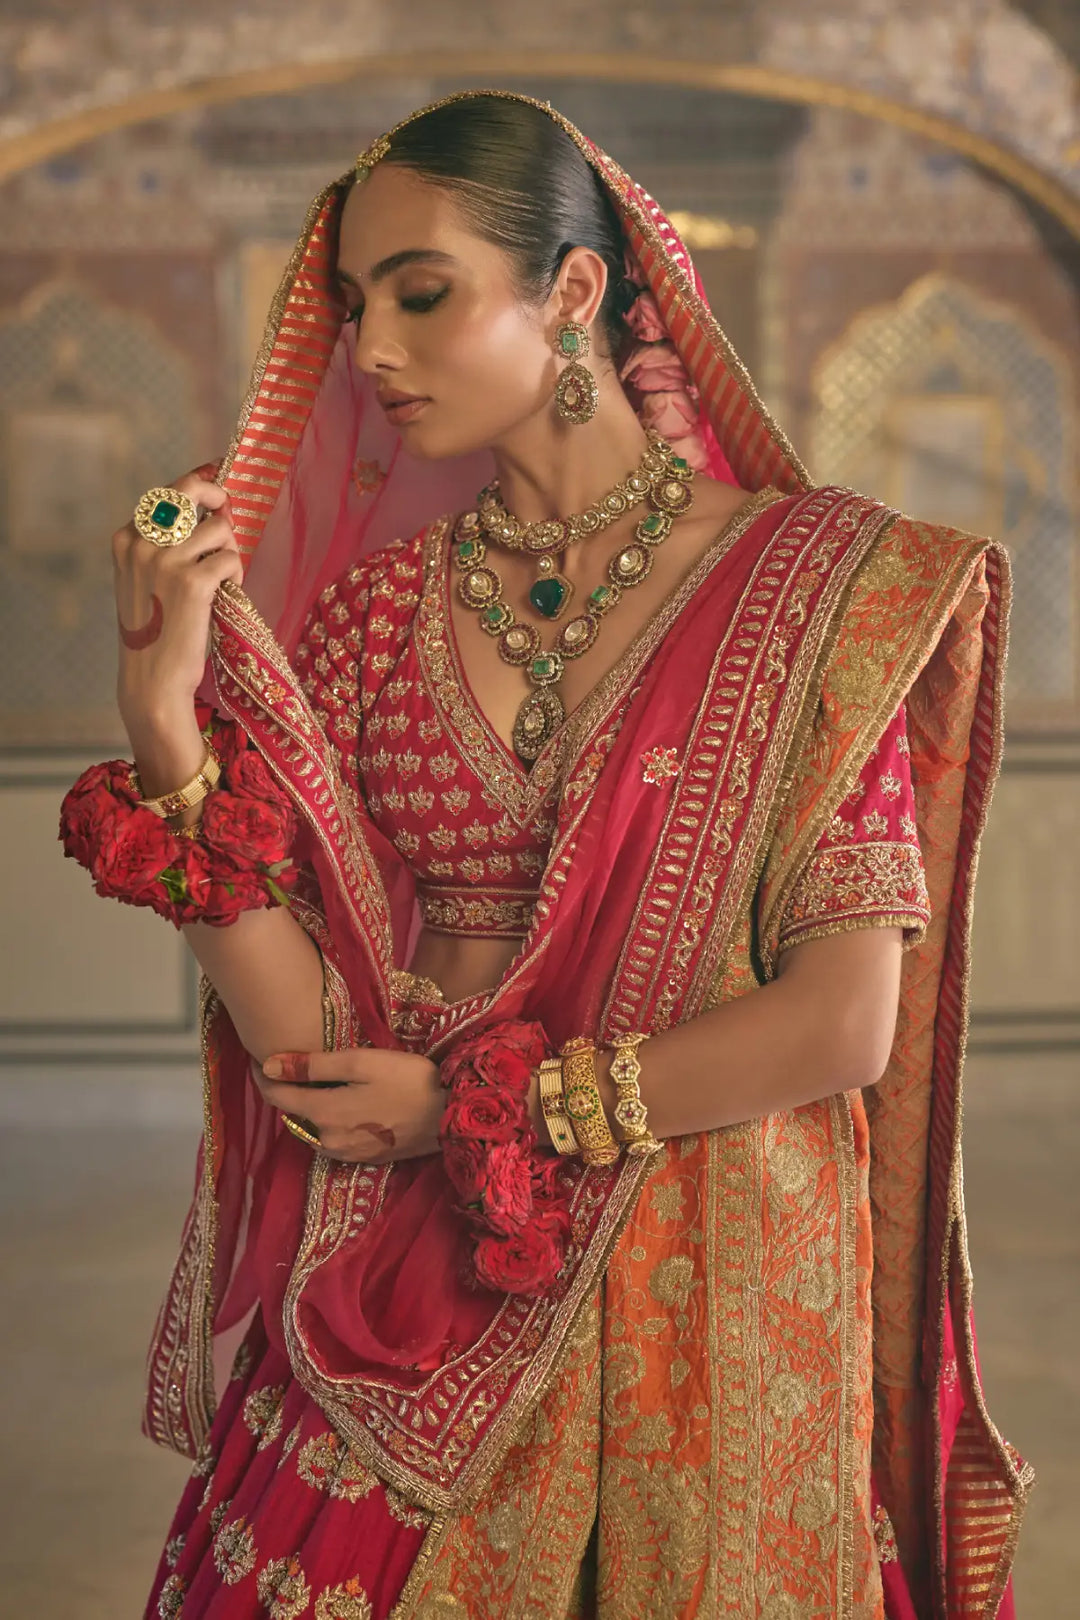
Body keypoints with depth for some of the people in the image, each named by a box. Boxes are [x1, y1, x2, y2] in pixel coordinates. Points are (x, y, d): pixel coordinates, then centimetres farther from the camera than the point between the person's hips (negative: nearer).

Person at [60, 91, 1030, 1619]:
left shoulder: (812, 579, -6)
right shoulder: (375, 606, 4)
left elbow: (844, 1028, -13)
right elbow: (303, 1030, -4)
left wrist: (468, 1105, -7)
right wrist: (164, 717, -15)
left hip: (701, 1304, -2)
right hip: (391, 1315, 3)